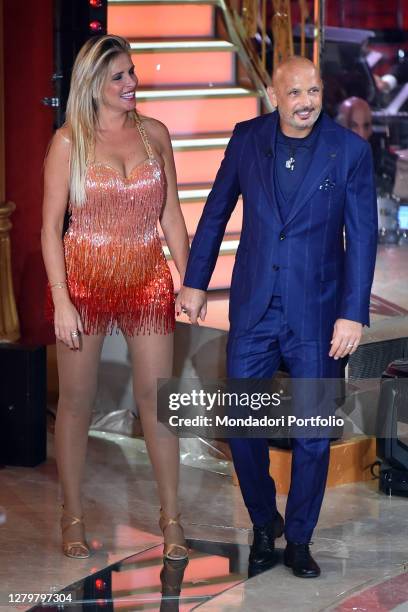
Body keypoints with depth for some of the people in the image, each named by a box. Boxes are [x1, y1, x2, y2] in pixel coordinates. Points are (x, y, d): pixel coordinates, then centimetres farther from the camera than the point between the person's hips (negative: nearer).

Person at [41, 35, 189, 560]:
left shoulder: (154, 133, 4)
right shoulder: (69, 141, -5)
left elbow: (171, 214, 8)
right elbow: (50, 225, -6)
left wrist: (189, 280, 2)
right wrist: (61, 301, -12)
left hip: (147, 280, 2)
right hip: (85, 280, -2)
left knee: (157, 396, 3)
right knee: (76, 400, 7)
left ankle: (170, 515, 14)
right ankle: (73, 516, 20)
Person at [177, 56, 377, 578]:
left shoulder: (350, 151, -7)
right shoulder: (247, 138, 0)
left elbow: (362, 237, -6)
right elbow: (217, 211, 11)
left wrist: (353, 314, -12)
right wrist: (194, 281, 11)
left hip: (316, 315, -2)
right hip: (254, 309, 2)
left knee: (313, 435, 5)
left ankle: (299, 539, 22)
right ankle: (263, 525, 26)